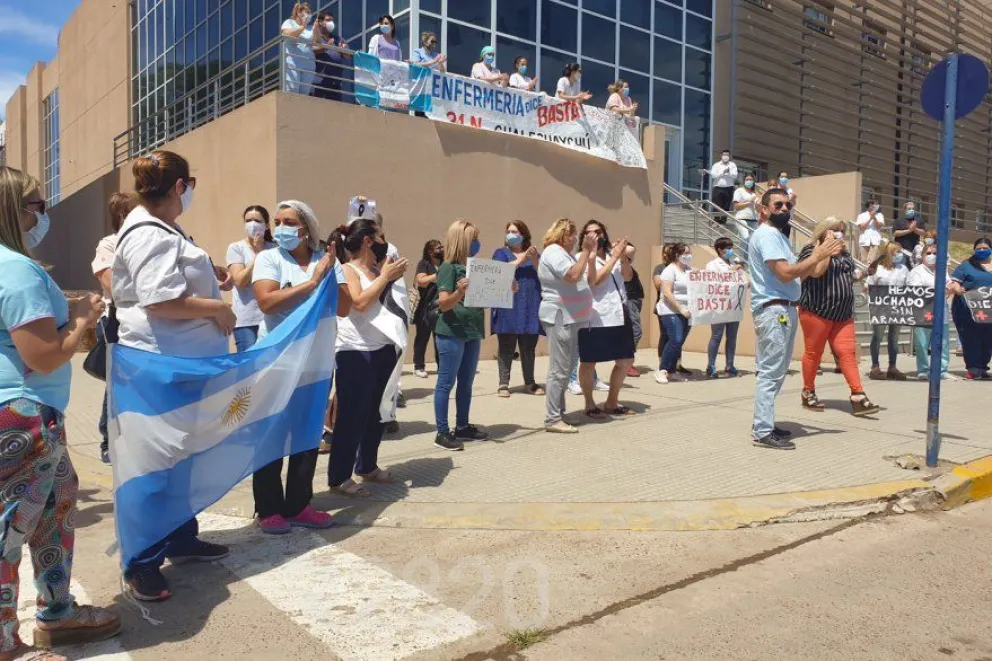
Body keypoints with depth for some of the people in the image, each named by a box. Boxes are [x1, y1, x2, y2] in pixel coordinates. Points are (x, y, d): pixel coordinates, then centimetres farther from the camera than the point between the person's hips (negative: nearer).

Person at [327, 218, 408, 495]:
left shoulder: (378, 269, 16)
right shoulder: (347, 270, -6)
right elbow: (360, 302, -22)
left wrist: (392, 277, 7)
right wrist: (385, 276, -13)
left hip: (383, 349, 8)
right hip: (356, 352, -8)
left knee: (377, 413, 15)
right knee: (352, 416, -5)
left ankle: (368, 466, 29)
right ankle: (338, 477, 4)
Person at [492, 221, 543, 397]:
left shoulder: (534, 254, 18)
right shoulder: (501, 253, 10)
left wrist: (534, 260, -11)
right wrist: (521, 260, -12)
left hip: (530, 308, 3)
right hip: (508, 308, -3)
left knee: (529, 347, 7)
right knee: (506, 346, -4)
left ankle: (530, 382, 16)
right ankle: (503, 384, 1)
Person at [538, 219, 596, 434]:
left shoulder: (569, 254, 18)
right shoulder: (553, 252, -11)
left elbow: (589, 280, 16)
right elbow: (574, 276, -24)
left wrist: (591, 256, 4)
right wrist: (585, 251, -16)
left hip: (572, 318, 10)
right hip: (560, 318, -10)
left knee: (565, 369, 12)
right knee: (559, 370, -9)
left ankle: (559, 414, 19)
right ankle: (552, 420, -6)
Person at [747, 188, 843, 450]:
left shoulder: (779, 235, 21)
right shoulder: (767, 234, -11)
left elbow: (798, 273, 17)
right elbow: (785, 273, -22)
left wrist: (822, 254, 5)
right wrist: (819, 255, -14)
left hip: (785, 310, 11)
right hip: (774, 310, -11)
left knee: (775, 372, 13)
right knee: (770, 373, -10)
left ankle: (764, 424, 20)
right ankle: (763, 433, -7)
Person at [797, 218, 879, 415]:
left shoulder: (844, 253, 18)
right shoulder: (811, 250, -5)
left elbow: (850, 275, 30)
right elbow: (817, 271, -23)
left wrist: (864, 273, 8)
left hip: (843, 314, 6)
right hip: (817, 312, -6)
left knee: (847, 352, -3)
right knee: (814, 353, 3)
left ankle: (858, 396, -7)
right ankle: (808, 393, 16)